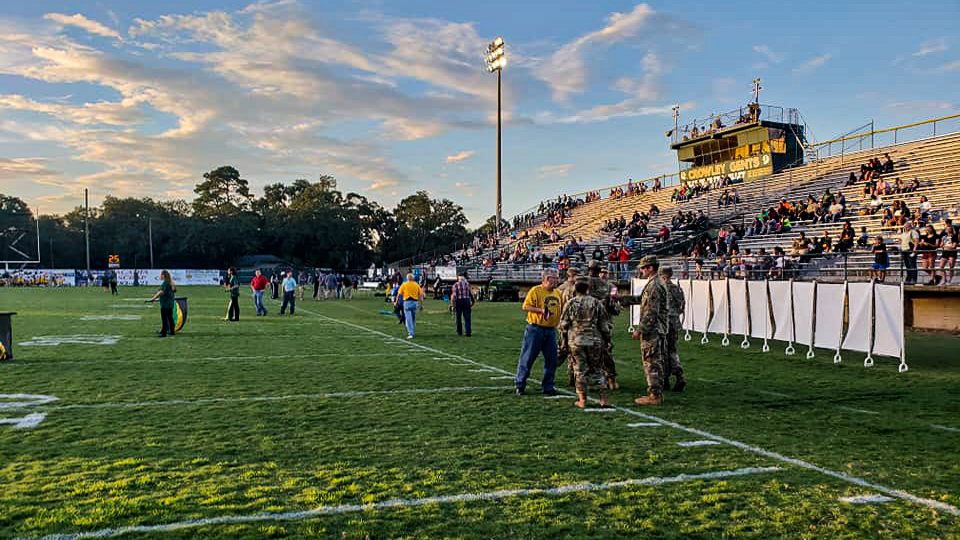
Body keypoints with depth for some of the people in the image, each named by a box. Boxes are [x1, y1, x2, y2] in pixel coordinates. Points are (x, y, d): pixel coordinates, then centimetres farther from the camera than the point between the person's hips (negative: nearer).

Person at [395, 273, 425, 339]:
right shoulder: (417, 285, 9)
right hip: (415, 302, 3)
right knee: (413, 318, 17)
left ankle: (410, 334, -14)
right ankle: (411, 332, 29)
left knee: (408, 319, -5)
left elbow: (399, 294, 3)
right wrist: (421, 305, 10)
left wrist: (396, 302, 13)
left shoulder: (404, 285, 3)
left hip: (407, 302, -3)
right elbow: (420, 295, 6)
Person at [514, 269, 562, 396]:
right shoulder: (535, 290, -8)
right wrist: (541, 310, -21)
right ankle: (520, 385, 12)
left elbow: (561, 309, 24)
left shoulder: (557, 293, 13)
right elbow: (525, 307, -13)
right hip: (535, 329, -6)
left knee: (551, 360, 6)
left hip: (551, 330, 6)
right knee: (527, 358, 0)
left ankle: (547, 387, 17)